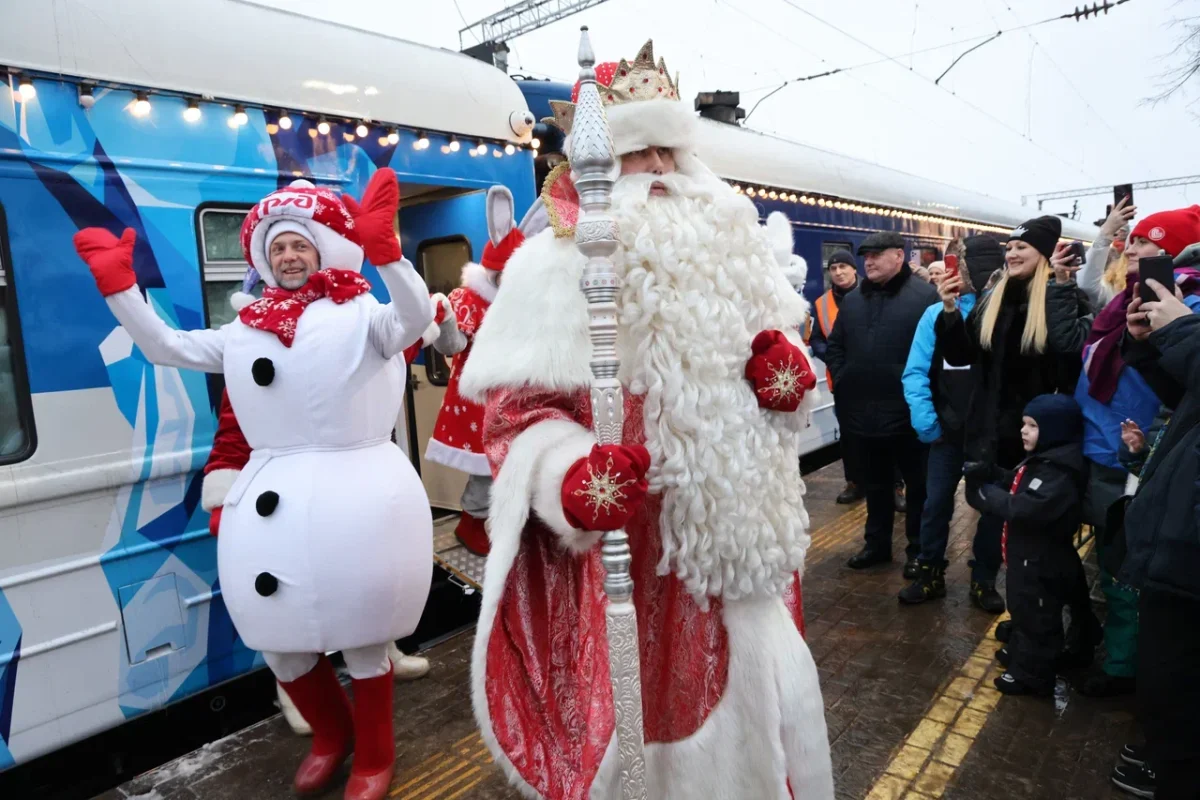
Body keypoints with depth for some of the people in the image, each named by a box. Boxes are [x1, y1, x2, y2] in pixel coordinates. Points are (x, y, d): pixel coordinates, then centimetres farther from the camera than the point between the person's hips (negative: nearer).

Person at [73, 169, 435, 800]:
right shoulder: (247, 329, 14)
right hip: (270, 501, 6)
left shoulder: (360, 314, -2)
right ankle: (331, 734, 42)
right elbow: (162, 347, 17)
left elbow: (415, 319, -21)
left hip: (354, 492, -6)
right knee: (276, 638, 16)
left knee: (363, 636, 6)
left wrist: (383, 250, -35)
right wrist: (118, 284, 8)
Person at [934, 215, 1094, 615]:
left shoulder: (1065, 299, -6)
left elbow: (1070, 347, -25)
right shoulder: (991, 301, 6)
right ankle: (984, 579, 26)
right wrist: (950, 311, -10)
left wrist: (1061, 287, -25)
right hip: (993, 426, 3)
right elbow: (960, 355, 3)